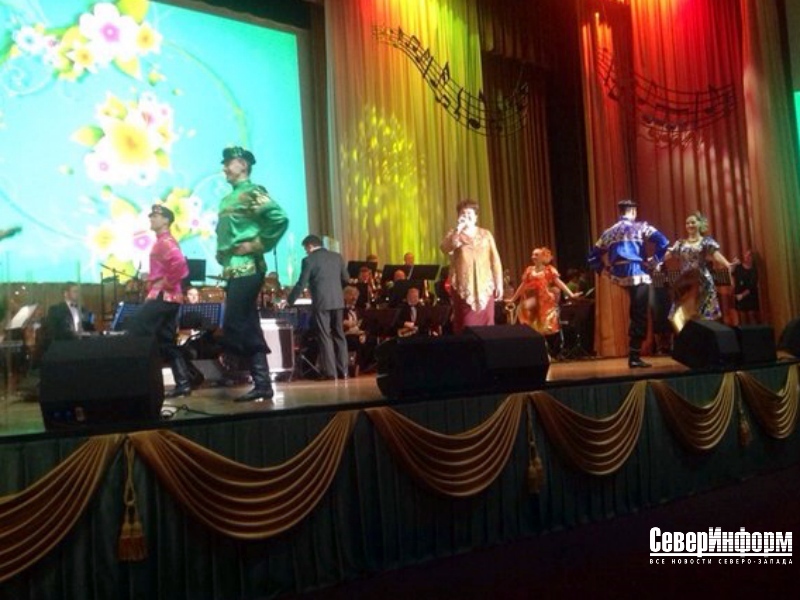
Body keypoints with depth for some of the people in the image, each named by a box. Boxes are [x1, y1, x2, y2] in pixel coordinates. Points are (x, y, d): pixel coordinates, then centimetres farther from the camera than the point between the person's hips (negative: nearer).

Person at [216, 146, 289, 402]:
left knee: (235, 328, -12)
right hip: (234, 270, 9)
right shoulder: (229, 198, 21)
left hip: (247, 269, -9)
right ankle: (262, 384, 12)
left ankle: (261, 383, -5)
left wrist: (257, 245, -15)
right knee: (247, 329, 8)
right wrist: (222, 254, 14)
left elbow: (279, 218, -20)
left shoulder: (252, 192, -6)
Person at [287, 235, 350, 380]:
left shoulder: (309, 260, -5)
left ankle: (330, 371, 0)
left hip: (321, 303, -5)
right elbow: (346, 279, 12)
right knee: (339, 335, 10)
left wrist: (289, 301, 2)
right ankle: (343, 370, 10)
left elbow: (301, 284, -6)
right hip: (337, 301, 5)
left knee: (324, 337, 0)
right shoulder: (337, 256, 10)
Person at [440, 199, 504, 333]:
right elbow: (445, 249, -17)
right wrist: (458, 229, -21)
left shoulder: (486, 234, 11)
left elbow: (495, 260, 9)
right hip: (463, 287, -2)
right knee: (466, 326, -5)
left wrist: (499, 284, 4)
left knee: (486, 324, 2)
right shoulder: (454, 234, 5)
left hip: (485, 286, 2)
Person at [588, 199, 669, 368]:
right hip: (638, 275, -5)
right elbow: (663, 241, -13)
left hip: (620, 277, 5)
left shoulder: (609, 232, 14)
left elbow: (593, 256, 13)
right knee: (640, 316, 0)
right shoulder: (640, 227, 2)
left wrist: (604, 270, 15)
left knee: (635, 314, 25)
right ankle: (634, 357, -1)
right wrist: (656, 260, -4)